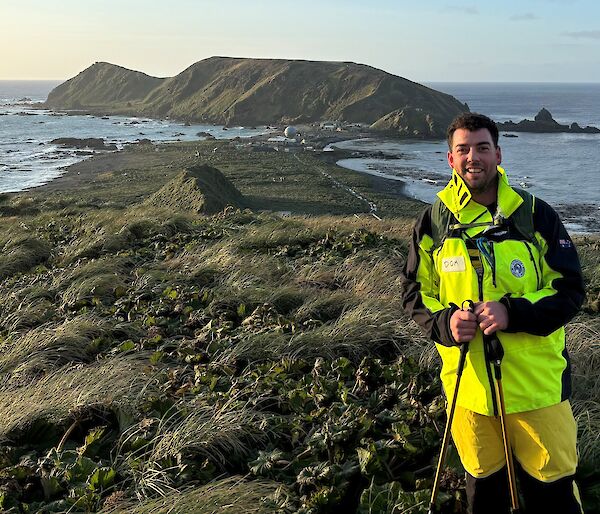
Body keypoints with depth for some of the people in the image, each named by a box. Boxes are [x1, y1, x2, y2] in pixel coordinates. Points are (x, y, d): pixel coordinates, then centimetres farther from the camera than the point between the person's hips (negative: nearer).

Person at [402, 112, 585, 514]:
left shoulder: (536, 215, -6)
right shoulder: (432, 223, 0)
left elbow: (571, 290, -5)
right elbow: (415, 293, 7)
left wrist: (513, 313, -22)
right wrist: (444, 322, -15)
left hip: (537, 384, -2)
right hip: (467, 385, 2)